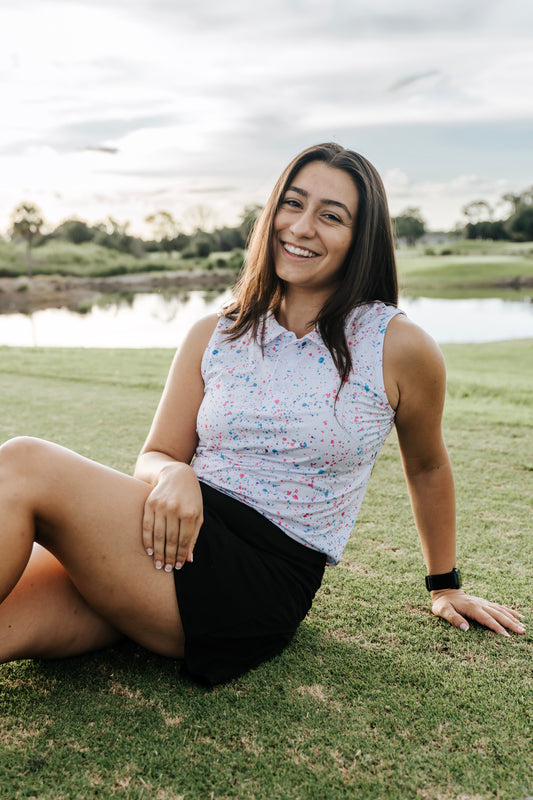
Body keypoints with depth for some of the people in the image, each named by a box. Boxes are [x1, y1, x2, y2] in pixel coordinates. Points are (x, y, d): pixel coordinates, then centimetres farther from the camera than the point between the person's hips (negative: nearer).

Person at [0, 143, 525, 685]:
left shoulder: (398, 348, 1)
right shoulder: (214, 337, 10)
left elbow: (427, 466, 17)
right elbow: (157, 455, 11)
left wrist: (445, 586, 28)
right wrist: (173, 475, -15)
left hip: (262, 582, -4)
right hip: (183, 540, 4)